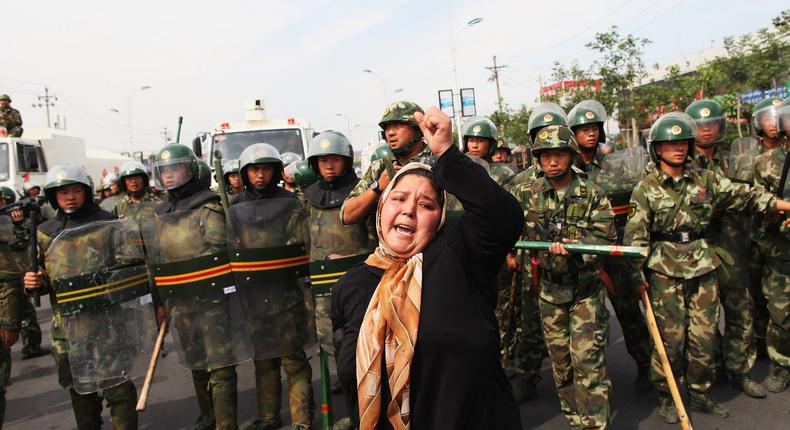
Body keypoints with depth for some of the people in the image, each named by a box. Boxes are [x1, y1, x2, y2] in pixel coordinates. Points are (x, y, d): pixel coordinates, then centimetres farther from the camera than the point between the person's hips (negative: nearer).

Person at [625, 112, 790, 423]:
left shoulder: (706, 180, 7)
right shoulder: (646, 189, -5)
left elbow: (744, 196, 9)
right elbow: (635, 236, -7)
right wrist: (637, 275, -10)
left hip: (702, 269, 4)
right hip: (665, 273, -4)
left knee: (703, 336, 9)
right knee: (670, 338, 1)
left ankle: (700, 394, 26)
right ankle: (666, 397, 17)